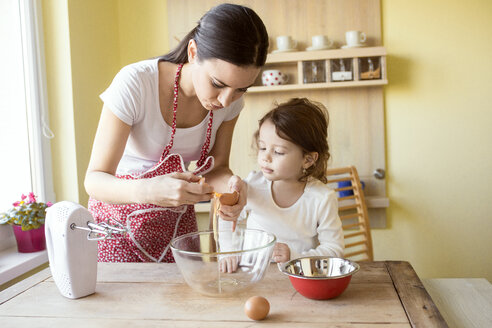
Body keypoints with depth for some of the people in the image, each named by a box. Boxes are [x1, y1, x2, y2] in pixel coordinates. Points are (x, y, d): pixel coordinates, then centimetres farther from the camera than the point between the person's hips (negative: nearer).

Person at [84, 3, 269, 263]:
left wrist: (229, 184, -28)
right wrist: (144, 191, -48)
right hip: (120, 217, -3)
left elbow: (217, 167, -4)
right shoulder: (134, 83, -29)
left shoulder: (231, 98, -15)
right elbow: (94, 180, -27)